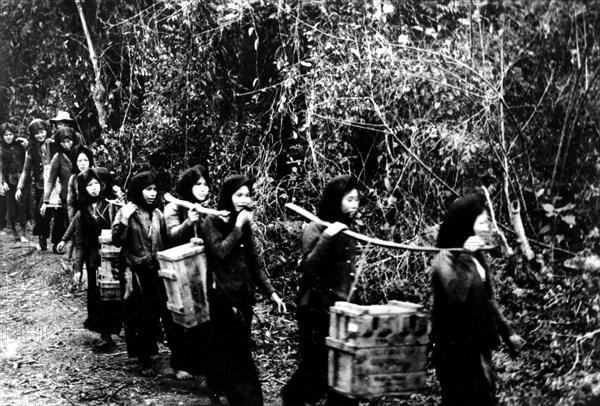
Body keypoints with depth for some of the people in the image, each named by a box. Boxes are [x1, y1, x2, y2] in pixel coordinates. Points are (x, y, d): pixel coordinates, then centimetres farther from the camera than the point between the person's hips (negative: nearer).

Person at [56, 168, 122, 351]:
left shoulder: (111, 206, -5)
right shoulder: (82, 214, 5)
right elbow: (80, 243, 9)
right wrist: (78, 268, 9)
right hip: (94, 261, 3)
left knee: (114, 295, -2)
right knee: (97, 296, 6)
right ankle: (105, 336, 15)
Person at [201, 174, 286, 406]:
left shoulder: (245, 224, 10)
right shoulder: (212, 222, -6)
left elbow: (254, 264, 13)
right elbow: (219, 251, -23)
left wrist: (271, 292, 6)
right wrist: (237, 227, -17)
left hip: (244, 295, 6)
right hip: (223, 295, -6)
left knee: (226, 346, 11)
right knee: (238, 351, -8)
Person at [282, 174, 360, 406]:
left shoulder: (347, 230, 11)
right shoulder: (315, 230, -11)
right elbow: (307, 269, -22)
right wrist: (326, 238, -29)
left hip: (339, 308, 7)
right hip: (315, 309, -7)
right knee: (316, 366, -3)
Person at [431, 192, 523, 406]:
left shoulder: (478, 257, 11)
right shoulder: (446, 258, -15)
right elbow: (457, 293, -33)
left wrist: (507, 332, 19)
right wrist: (465, 256, -32)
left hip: (478, 345, 9)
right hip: (455, 349, -9)